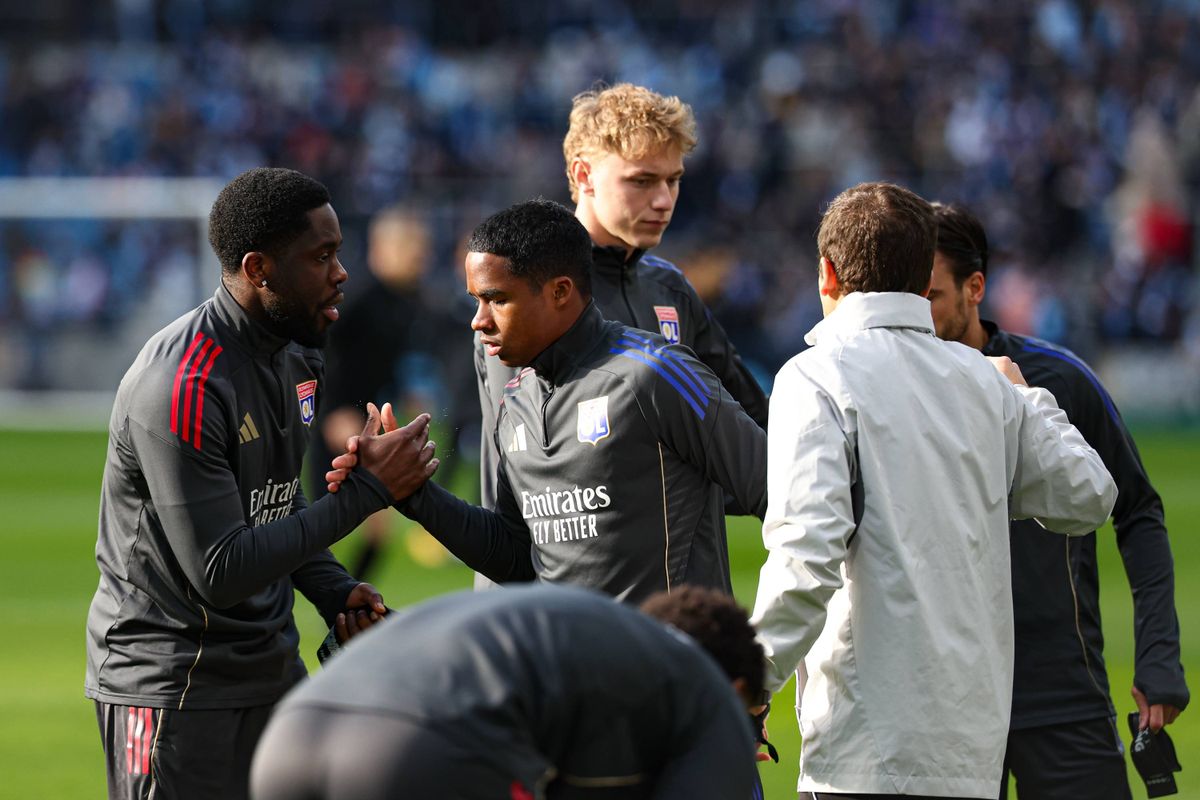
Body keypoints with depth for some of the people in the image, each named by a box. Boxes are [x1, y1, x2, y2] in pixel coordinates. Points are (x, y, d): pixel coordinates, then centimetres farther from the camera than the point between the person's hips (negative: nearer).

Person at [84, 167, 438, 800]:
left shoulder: (297, 355, 6)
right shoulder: (181, 388, -24)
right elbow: (220, 571, -25)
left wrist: (333, 591, 1)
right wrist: (366, 491, -24)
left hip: (271, 666, 9)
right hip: (172, 674, -9)